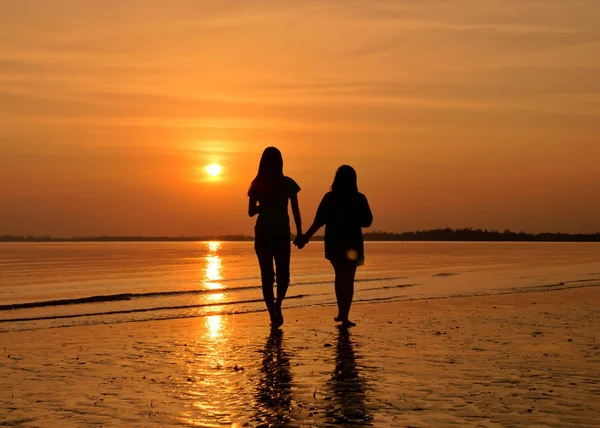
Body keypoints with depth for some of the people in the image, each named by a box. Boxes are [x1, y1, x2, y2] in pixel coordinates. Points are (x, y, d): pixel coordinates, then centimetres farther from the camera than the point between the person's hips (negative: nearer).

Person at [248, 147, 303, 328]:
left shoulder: (257, 184, 0)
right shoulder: (288, 183, -4)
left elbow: (251, 212, 2)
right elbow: (295, 211, -2)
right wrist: (299, 233, 3)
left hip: (262, 234, 1)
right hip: (282, 233, -1)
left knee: (267, 275, 9)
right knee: (282, 274, 11)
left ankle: (273, 313, 3)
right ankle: (277, 305, -14)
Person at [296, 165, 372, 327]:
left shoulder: (329, 198, -6)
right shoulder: (359, 199, -7)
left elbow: (319, 221, -8)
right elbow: (367, 222, 0)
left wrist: (305, 238, -1)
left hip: (334, 244, 2)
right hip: (352, 244, -2)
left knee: (340, 276, 20)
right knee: (348, 279, 4)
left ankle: (341, 312, 19)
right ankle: (344, 317, -3)